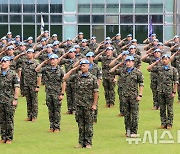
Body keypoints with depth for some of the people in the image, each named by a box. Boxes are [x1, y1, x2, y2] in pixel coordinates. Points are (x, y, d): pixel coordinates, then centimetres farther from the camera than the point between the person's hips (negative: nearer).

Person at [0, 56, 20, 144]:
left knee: (9, 120, -2)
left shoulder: (13, 74, -3)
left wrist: (15, 99, -11)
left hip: (9, 101, -4)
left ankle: (9, 138, 4)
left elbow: (17, 88, -5)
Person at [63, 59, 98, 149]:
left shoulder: (92, 78, -2)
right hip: (79, 104, 4)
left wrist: (94, 104, -9)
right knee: (80, 124, 8)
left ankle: (88, 143, 4)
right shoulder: (77, 77, 8)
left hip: (88, 105, -4)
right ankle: (81, 142, 13)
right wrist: (73, 70, 4)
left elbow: (95, 92, -4)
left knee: (88, 124, 0)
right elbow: (65, 78, 7)